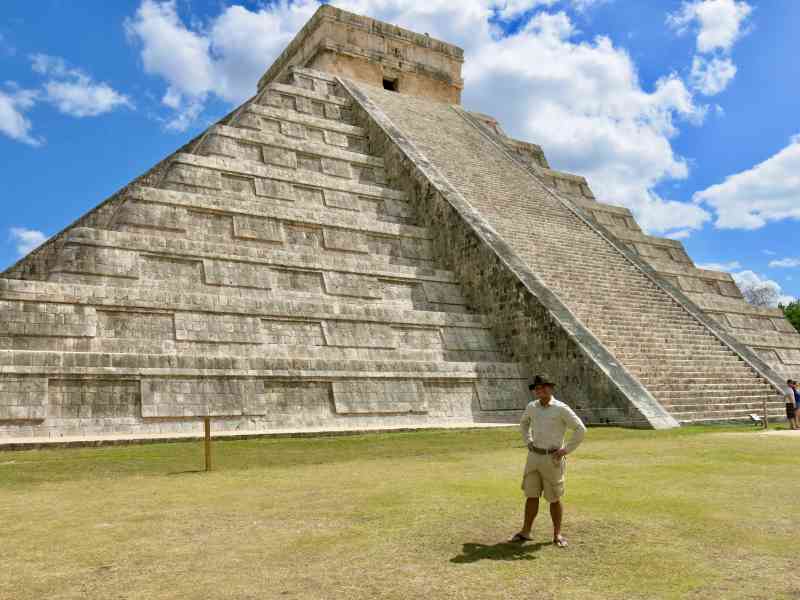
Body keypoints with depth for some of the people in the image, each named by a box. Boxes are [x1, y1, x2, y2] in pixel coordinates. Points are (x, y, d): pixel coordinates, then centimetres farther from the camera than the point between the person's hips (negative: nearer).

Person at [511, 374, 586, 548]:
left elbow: (580, 429, -12)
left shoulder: (561, 409, -12)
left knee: (554, 498, 5)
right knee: (531, 495, 7)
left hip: (552, 459, -4)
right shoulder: (532, 407, 4)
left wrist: (566, 450, -12)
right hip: (534, 456, 4)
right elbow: (524, 423, 26)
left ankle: (557, 535, 20)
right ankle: (525, 532, 14)